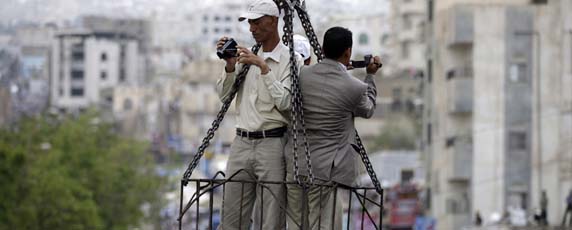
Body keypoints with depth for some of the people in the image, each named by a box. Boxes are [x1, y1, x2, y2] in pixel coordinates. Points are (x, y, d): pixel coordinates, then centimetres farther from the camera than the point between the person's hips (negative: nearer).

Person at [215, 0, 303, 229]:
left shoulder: (291, 60, -4)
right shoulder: (247, 57, 14)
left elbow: (285, 103, -15)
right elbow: (224, 95, 14)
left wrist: (264, 68, -19)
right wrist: (230, 66, -2)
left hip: (272, 143, -6)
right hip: (242, 142, 6)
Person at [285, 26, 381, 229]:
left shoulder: (302, 75, 0)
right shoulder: (355, 87, -11)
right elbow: (367, 111, 11)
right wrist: (370, 76, 23)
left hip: (295, 166, 4)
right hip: (325, 171, -4)